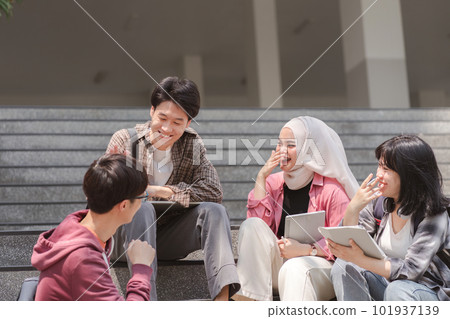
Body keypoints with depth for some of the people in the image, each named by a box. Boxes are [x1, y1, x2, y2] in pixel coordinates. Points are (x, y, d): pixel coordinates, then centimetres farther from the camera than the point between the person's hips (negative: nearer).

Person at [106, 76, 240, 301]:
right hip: (127, 238, -2)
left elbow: (213, 192, -14)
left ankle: (223, 296, -39)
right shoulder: (124, 140, -5)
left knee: (214, 210, -22)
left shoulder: (192, 144, 1)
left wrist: (158, 191, -20)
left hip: (168, 240, 2)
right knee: (142, 209, -33)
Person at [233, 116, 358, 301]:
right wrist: (261, 177, -3)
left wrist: (305, 249, -24)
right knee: (251, 226, -18)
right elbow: (258, 224, -1)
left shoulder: (332, 188, -6)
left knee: (294, 268, -38)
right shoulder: (274, 182, 11)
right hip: (277, 265, 6)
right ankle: (247, 300, -27)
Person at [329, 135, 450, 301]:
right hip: (387, 284, 5)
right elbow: (349, 242, -3)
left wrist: (360, 259, -35)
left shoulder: (433, 215, -18)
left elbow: (411, 270, -26)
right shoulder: (379, 201, -1)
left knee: (398, 290, -36)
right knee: (344, 267, -17)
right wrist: (353, 209, -21)